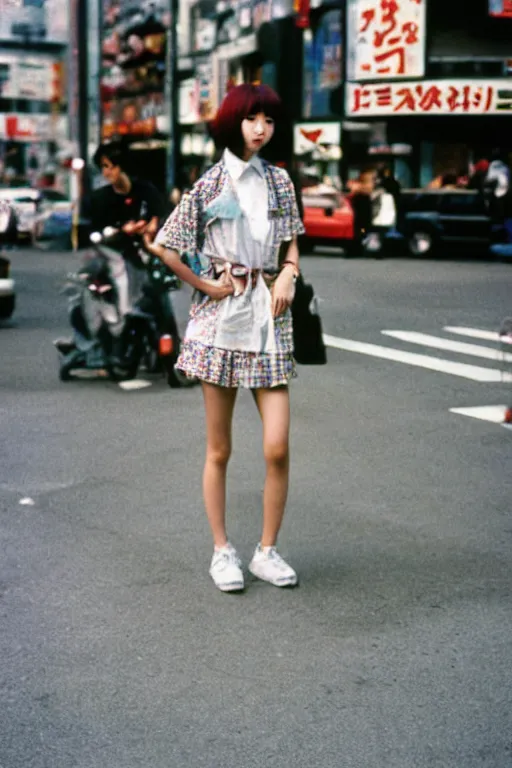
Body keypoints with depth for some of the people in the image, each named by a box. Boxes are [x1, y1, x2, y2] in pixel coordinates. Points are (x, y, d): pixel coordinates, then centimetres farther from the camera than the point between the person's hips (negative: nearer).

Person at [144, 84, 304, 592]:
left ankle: (267, 551, 11)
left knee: (277, 447, -4)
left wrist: (288, 275, -1)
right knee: (219, 450, 5)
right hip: (221, 320, -3)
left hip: (269, 319, 3)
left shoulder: (279, 180, 9)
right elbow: (161, 246, -1)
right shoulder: (210, 185, -2)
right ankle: (222, 551, 18)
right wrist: (206, 286, -2)